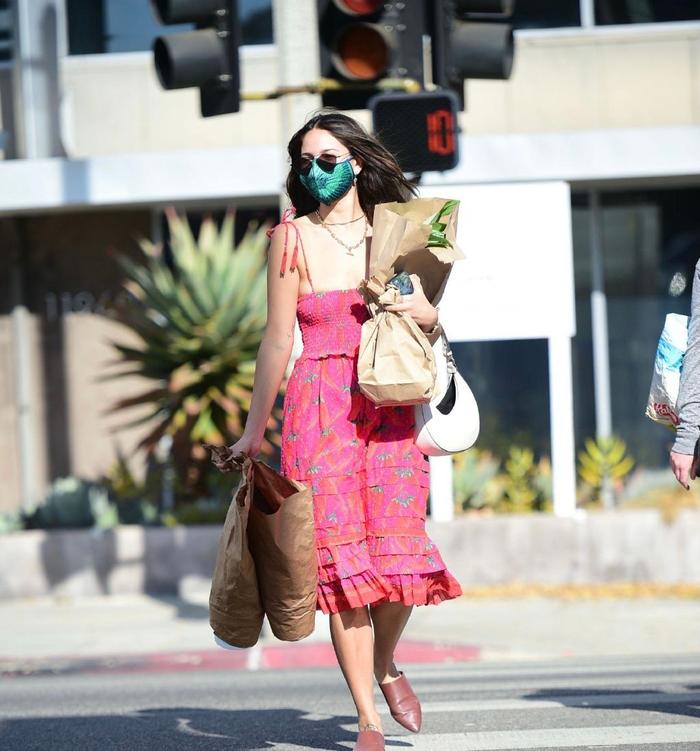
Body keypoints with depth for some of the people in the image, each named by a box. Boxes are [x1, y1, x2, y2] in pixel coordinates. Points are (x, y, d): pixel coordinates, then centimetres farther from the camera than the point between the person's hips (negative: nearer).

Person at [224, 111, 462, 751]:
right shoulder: (293, 238, 2)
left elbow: (427, 330, 16)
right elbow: (278, 340, 4)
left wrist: (428, 315, -7)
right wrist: (255, 430, 4)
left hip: (390, 407, 2)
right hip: (320, 410, -2)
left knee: (400, 553, -5)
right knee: (341, 559, -5)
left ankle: (385, 666, 26)